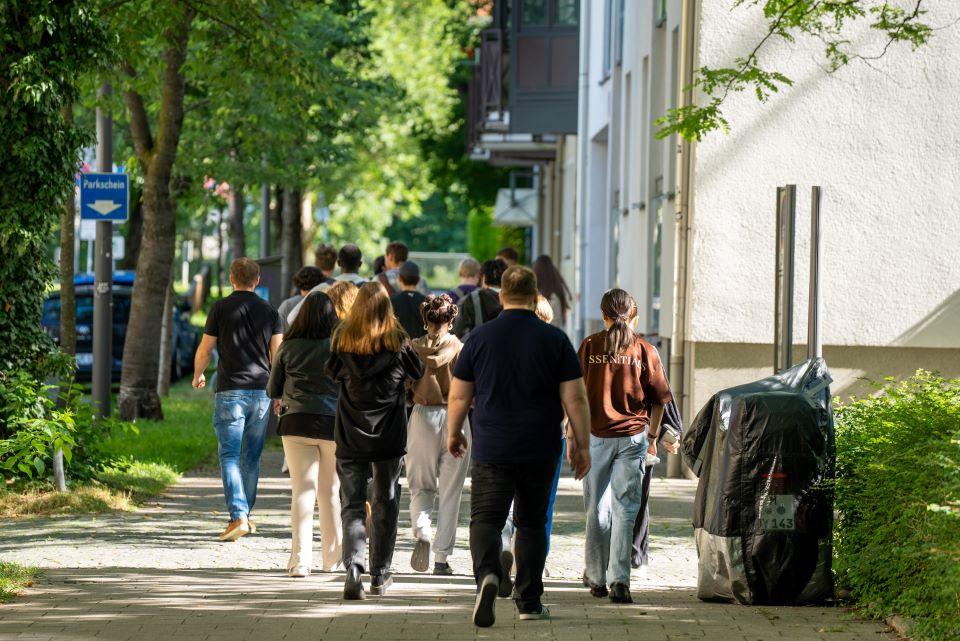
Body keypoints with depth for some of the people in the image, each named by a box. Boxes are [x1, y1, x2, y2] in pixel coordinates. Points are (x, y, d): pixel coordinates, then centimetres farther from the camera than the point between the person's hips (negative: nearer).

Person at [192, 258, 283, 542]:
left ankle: (238, 516, -19)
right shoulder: (269, 311, 6)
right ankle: (246, 514, 21)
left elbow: (204, 350, 2)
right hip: (261, 390, 3)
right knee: (251, 457, 14)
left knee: (229, 456, -6)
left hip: (230, 390, -3)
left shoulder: (221, 308, -2)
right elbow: (277, 353, 4)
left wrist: (198, 376, 21)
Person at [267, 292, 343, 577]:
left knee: (303, 489, -2)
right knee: (330, 491, 13)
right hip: (334, 424, 0)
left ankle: (300, 558, -15)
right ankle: (332, 556, 25)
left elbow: (272, 390, 10)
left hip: (296, 422, 0)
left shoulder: (289, 347, 1)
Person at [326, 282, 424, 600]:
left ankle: (353, 567, -21)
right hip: (389, 436, 0)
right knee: (385, 503, 15)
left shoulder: (343, 338, -7)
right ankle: (380, 574, 21)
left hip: (350, 434, 0)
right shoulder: (397, 341, -8)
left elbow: (332, 372, 7)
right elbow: (418, 371, 7)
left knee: (352, 504, 1)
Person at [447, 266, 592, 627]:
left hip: (491, 451, -1)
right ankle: (529, 602, 19)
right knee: (531, 523, 15)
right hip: (540, 452, 1)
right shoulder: (555, 340, -3)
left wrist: (453, 434, 20)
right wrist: (581, 445, 6)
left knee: (486, 518, -2)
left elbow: (459, 396, 4)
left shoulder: (481, 337, -1)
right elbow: (575, 398, -4)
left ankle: (488, 575, -31)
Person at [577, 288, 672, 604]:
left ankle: (596, 577, 22)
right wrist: (652, 434, 18)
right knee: (625, 509, 1)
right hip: (632, 436, 0)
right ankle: (619, 579, -10)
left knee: (597, 510, 12)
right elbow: (659, 400, 3)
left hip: (596, 436, 1)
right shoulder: (645, 350, -2)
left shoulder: (590, 346, -2)